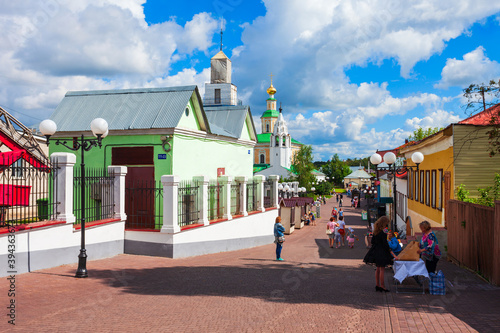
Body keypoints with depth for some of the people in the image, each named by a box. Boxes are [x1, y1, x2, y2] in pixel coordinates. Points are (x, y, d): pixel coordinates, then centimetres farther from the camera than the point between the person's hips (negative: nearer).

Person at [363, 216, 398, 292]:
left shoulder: (375, 231, 3)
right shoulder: (382, 233, -21)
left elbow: (372, 241, 11)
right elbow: (386, 245, -20)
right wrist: (393, 254, -16)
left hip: (375, 251, 8)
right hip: (381, 253, -8)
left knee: (378, 269, 15)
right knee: (382, 269, 0)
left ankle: (377, 285, 20)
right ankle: (382, 286, 6)